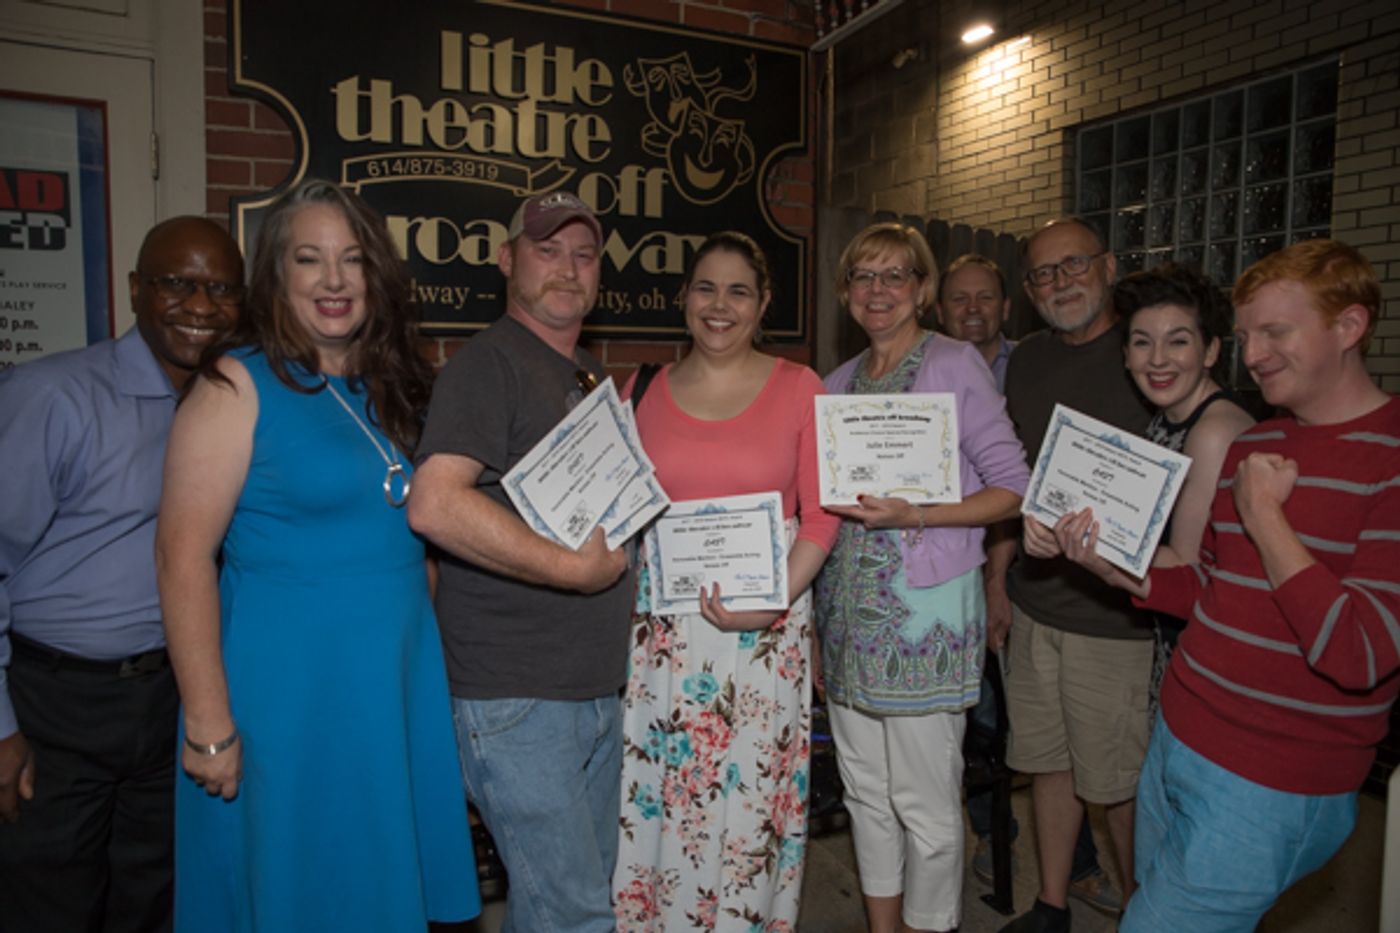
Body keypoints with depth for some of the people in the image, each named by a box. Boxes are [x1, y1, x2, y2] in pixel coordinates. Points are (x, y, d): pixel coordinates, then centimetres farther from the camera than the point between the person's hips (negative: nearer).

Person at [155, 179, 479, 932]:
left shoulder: (392, 390, 7)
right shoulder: (238, 385, -11)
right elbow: (183, 556, -15)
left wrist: (425, 652, 11)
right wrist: (208, 724, -16)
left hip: (398, 685, 6)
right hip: (287, 687, -5)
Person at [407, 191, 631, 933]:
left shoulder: (590, 374, 16)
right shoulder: (488, 363, -11)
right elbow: (433, 504, -25)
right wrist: (572, 568, -21)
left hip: (597, 688, 9)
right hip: (516, 696, -8)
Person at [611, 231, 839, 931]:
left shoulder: (798, 388, 1)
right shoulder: (644, 391, 7)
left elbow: (820, 517, -2)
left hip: (768, 629, -1)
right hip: (663, 627, 2)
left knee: (749, 798, 8)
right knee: (657, 799, 8)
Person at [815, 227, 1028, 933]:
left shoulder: (956, 364, -5)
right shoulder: (839, 383, 12)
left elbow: (1012, 488, -8)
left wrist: (915, 516, -20)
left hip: (925, 607, -6)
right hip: (849, 603, 6)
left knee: (925, 800, 4)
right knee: (866, 787, 17)